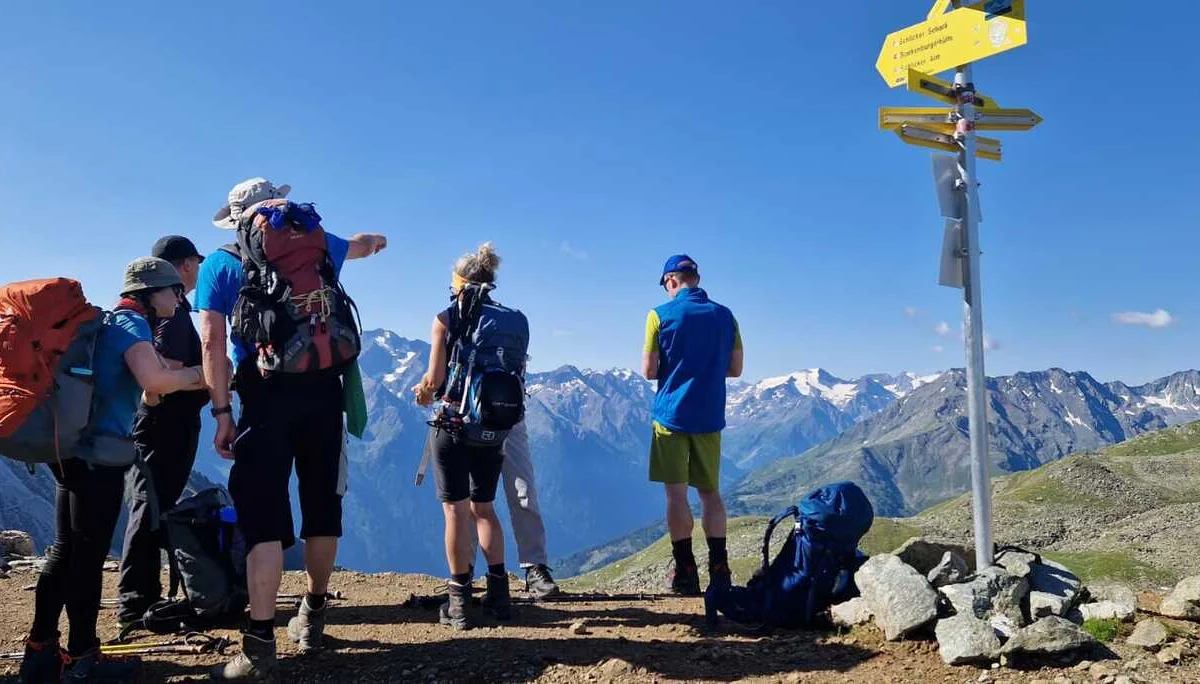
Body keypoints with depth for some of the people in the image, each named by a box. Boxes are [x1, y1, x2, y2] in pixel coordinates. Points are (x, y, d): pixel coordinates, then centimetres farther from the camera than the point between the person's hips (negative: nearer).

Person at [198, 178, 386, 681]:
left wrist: (222, 413, -1)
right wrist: (374, 240, 59)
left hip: (267, 395, -3)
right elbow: (362, 244, 36)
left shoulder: (220, 264, 7)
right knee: (322, 507, 14)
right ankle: (312, 617, 30)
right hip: (324, 390, 3)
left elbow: (212, 342, -3)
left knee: (262, 516, -4)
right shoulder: (318, 244, 14)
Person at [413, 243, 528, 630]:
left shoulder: (448, 319, -5)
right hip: (495, 428, 5)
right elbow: (513, 376, 7)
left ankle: (459, 602, 6)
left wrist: (423, 390, 14)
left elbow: (434, 379, -9)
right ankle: (499, 593, 19)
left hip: (453, 426, -4)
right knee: (484, 507, 18)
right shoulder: (516, 322, 7)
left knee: (456, 509, 3)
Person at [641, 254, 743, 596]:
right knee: (710, 492, 12)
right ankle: (719, 570, 11)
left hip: (672, 414, -4)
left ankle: (685, 573, 4)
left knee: (676, 493, 2)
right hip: (710, 417, 4)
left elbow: (648, 371, -7)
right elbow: (735, 369, 8)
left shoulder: (661, 315, -7)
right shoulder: (724, 315, 5)